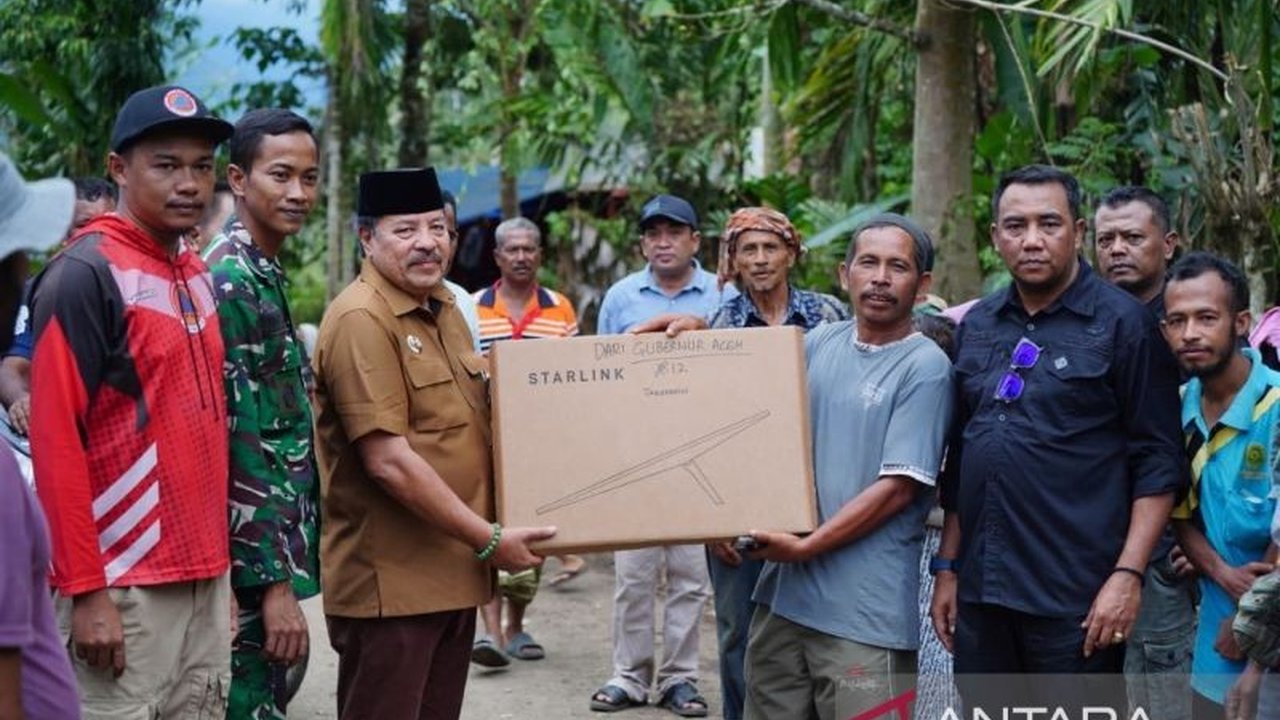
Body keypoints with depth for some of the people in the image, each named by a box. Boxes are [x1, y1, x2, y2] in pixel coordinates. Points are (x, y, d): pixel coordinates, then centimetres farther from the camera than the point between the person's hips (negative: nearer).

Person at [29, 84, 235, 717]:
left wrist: (220, 564, 14)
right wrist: (85, 590, -18)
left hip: (204, 573, 8)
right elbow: (55, 439, -15)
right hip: (126, 584, -7)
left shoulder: (199, 277, 13)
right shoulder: (84, 275, -11)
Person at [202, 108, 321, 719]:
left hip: (284, 537, 9)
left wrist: (289, 564, 17)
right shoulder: (230, 280, -15)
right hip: (256, 552, -9)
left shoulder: (266, 275, 13)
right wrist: (273, 581, -22)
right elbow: (239, 445, -21)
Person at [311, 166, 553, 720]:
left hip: (453, 571, 9)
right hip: (390, 582, -9)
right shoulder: (361, 320, -16)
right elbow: (389, 462, -22)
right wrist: (489, 539, -17)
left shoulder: (443, 305, 12)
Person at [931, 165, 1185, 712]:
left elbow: (1158, 462, -7)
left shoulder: (1124, 323, -4)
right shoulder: (976, 325, 12)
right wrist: (947, 567, 14)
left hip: (1078, 600, -5)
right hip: (979, 590, 5)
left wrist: (1128, 575, -14)